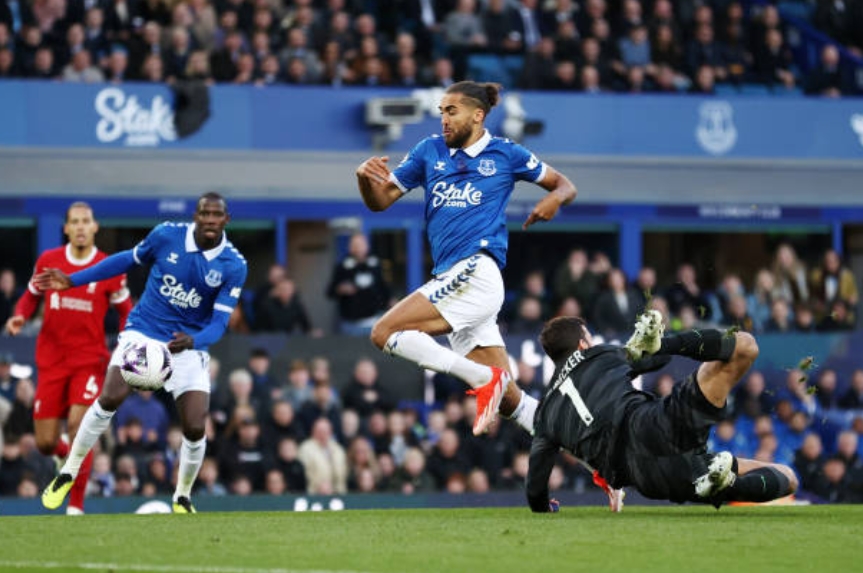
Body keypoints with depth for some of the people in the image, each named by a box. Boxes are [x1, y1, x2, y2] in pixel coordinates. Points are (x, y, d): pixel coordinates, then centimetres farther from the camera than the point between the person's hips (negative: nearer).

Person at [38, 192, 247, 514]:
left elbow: (219, 321, -10)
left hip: (189, 344, 0)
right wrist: (72, 281, 8)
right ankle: (68, 474, -5)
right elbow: (129, 259, 9)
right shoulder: (167, 235, -7)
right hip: (143, 333, 0)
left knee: (195, 429, -11)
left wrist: (192, 341, -32)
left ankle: (182, 498, 17)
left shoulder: (234, 266, -9)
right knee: (110, 398, -22)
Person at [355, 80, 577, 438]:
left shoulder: (505, 154, 5)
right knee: (509, 401, 2)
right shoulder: (430, 151, 16)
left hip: (476, 273, -6)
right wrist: (365, 178, -7)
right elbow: (380, 201, 15)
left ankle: (484, 379, -17)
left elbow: (565, 186, 14)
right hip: (450, 280, 6)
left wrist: (555, 198, -9)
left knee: (385, 333, -20)